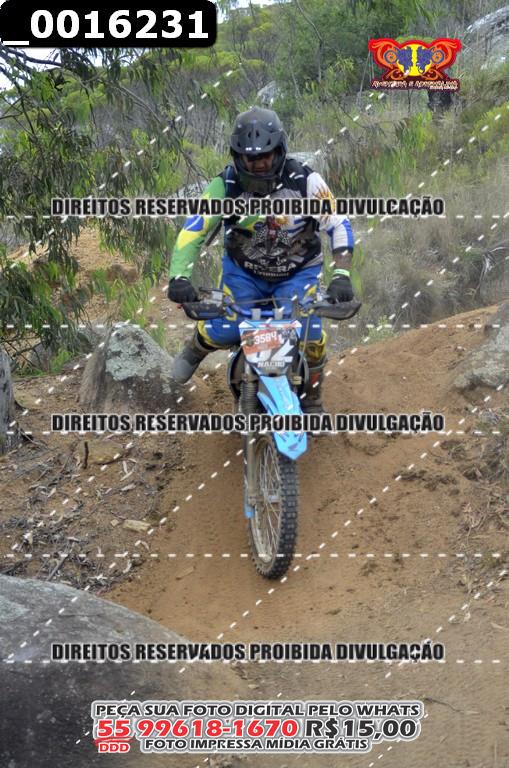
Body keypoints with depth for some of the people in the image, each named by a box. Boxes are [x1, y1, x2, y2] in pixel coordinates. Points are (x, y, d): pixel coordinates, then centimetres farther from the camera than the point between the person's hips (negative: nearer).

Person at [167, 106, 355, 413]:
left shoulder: (305, 180, -21)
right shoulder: (226, 186, -20)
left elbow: (339, 225, -17)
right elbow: (193, 230, -24)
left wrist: (341, 275, -30)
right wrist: (179, 276, -39)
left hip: (298, 272, 0)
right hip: (243, 271, 1)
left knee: (310, 335, -19)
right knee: (222, 331, -15)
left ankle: (312, 398, 11)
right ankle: (198, 346, 25)